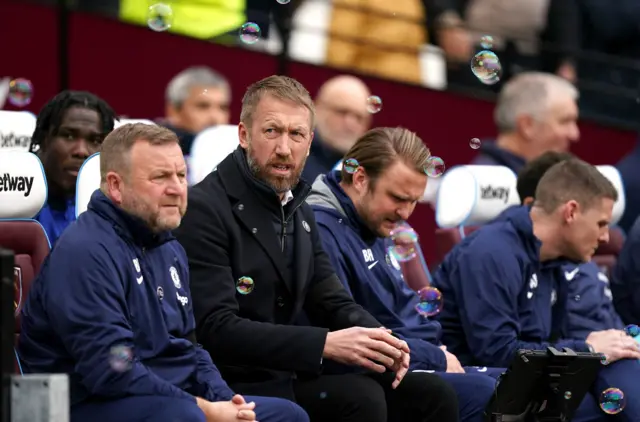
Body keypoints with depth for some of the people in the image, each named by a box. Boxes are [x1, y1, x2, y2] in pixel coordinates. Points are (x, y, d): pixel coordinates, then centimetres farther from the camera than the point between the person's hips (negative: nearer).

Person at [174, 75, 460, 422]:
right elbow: (216, 328, -21)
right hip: (240, 385, -8)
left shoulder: (299, 211, 15)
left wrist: (377, 339, -8)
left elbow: (332, 301, 16)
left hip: (296, 373, 8)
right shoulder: (204, 209, -13)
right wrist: (325, 344, -25)